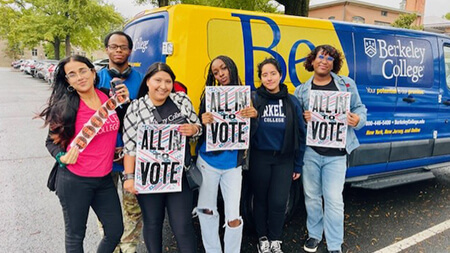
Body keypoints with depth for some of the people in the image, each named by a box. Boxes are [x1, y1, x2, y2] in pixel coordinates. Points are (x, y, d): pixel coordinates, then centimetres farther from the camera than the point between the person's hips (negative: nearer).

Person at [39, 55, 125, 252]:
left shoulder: (108, 98, 0)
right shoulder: (65, 107, -11)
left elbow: (119, 129, 12)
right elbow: (51, 141, 0)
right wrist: (61, 158, -18)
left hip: (104, 179, 4)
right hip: (74, 181, -4)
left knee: (116, 231, 13)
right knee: (75, 235, 12)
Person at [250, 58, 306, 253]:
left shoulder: (291, 102, -1)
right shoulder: (254, 100, -6)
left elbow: (300, 134, 2)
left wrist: (298, 164, 3)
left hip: (284, 159, 1)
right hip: (260, 158, -1)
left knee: (279, 202, 4)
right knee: (261, 200, 13)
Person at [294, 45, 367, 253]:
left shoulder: (346, 84, 6)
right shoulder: (302, 90, 8)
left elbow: (359, 108, 10)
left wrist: (358, 120, -12)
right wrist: (303, 118, -13)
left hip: (336, 154, -1)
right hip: (309, 151, 2)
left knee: (334, 199, -1)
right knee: (311, 196, 12)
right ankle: (314, 234, 33)